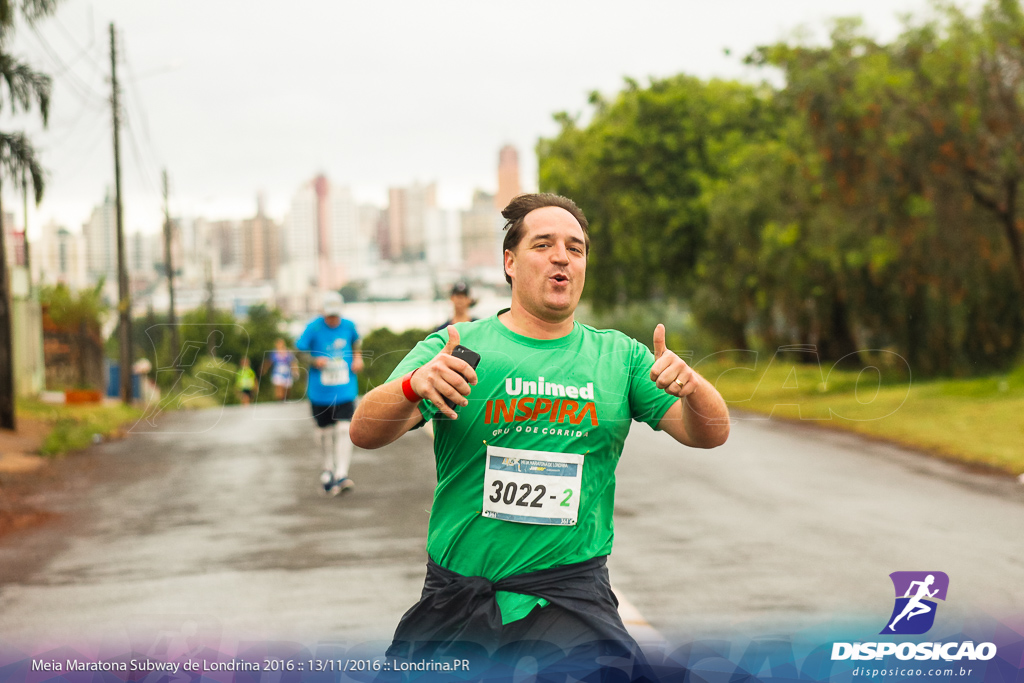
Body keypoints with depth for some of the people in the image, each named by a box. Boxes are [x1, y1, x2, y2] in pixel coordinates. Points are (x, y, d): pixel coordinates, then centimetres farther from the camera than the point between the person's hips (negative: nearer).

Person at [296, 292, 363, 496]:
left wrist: (358, 358, 8)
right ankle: (328, 467, 33)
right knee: (324, 430, 10)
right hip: (320, 390, -1)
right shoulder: (313, 328, -6)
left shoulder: (348, 326, 3)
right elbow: (299, 351, 0)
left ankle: (341, 474, -15)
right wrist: (314, 361, -16)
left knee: (344, 428, -13)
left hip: (344, 389, 1)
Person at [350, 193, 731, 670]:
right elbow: (365, 433, -7)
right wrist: (413, 386, -28)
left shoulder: (619, 356, 10)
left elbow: (710, 435, 5)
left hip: (570, 594, 0)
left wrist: (691, 387, -18)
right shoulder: (455, 348, 3)